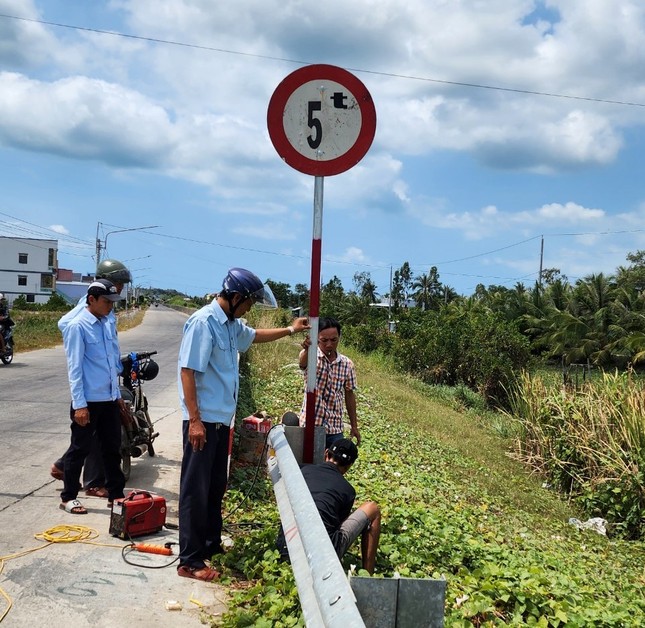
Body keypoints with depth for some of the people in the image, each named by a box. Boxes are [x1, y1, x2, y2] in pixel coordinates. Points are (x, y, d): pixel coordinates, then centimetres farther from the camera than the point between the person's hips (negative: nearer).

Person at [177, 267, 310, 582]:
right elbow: (187, 371, -21)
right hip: (202, 421, -9)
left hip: (221, 420, 9)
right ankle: (190, 561, 5)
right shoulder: (203, 322, -18)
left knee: (216, 487, 18)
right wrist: (195, 420, -23)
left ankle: (211, 546, 31)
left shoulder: (231, 324, 10)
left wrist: (289, 330, 31)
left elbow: (254, 336, 33)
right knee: (195, 491, -2)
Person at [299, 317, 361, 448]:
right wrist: (307, 350, -57)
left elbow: (349, 395, 11)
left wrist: (354, 426, 13)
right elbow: (302, 361, -33)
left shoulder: (347, 364, 2)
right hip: (310, 427, -3)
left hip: (335, 430, 3)